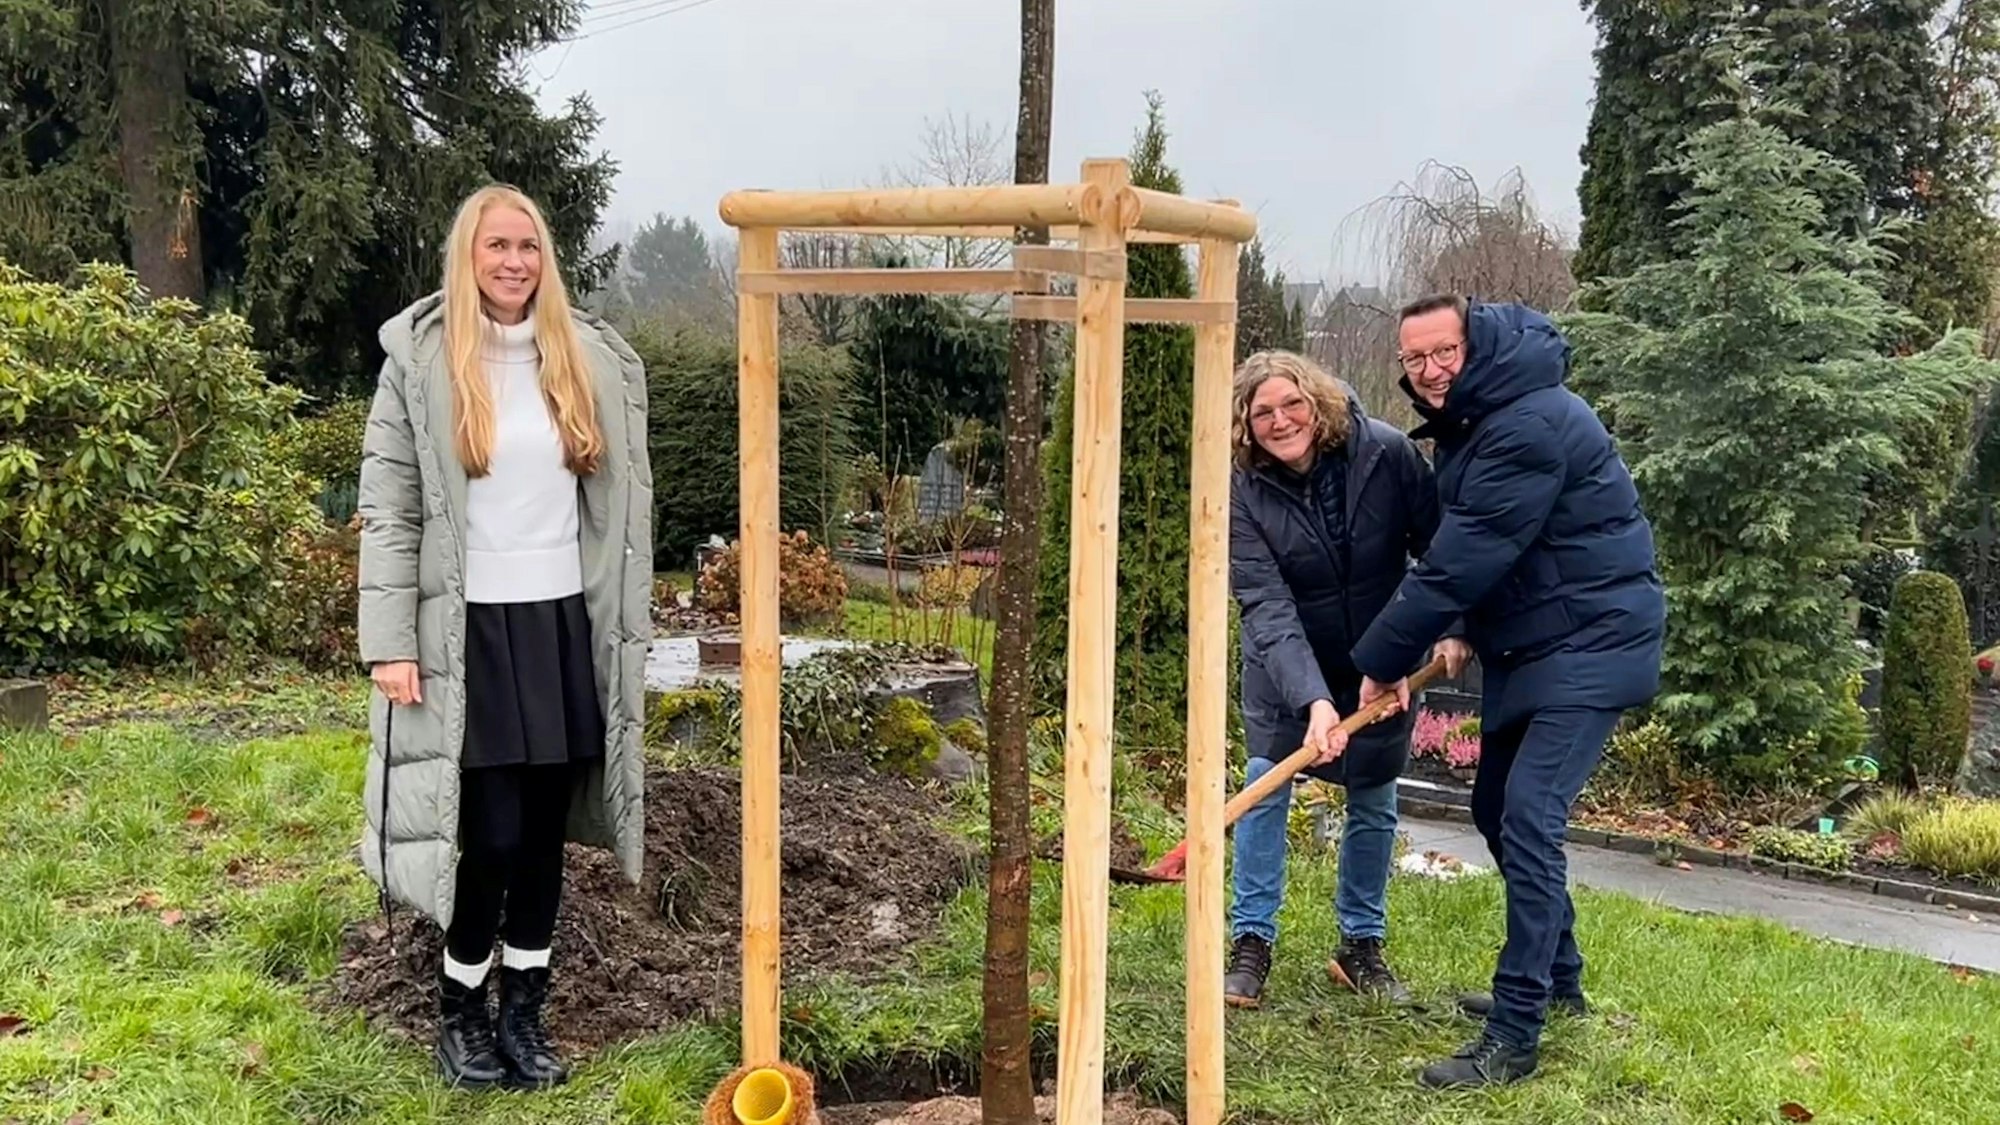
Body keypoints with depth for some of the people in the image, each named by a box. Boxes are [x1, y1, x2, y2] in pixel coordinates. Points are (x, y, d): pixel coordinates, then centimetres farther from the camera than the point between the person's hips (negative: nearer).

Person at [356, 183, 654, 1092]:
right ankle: (460, 1009, 20)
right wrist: (390, 643, -10)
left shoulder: (591, 360, 8)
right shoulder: (419, 362, -2)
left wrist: (629, 625, 9)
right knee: (491, 835, -3)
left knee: (545, 830, 8)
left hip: (563, 623, 4)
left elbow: (620, 503, 11)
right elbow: (387, 511, -5)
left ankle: (524, 1010, 23)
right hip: (469, 629, -3)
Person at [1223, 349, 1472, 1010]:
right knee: (1266, 783, -6)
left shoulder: (1385, 452, -21)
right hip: (1286, 665, -1)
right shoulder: (1245, 491, -22)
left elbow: (1436, 542, -8)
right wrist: (1313, 698, -40)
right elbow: (1266, 606, -30)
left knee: (1374, 802, 8)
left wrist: (1452, 626, -19)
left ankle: (1361, 946, 23)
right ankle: (1251, 943, 7)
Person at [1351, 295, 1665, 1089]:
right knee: (1497, 808, 16)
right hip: (1527, 645, 10)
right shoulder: (1469, 418, 8)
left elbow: (1462, 562, -26)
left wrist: (1381, 659, -17)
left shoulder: (1530, 424, -24)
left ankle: (1514, 1037, -11)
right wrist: (1466, 635, 0)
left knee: (1528, 817, -17)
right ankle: (1556, 980, 33)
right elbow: (1458, 550, 14)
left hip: (1590, 643, -10)